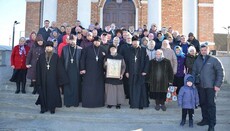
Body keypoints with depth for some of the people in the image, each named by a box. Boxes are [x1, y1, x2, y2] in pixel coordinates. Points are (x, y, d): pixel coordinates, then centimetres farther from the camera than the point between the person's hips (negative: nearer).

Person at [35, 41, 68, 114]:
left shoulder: (56, 56, 0)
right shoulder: (41, 57, 5)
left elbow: (59, 68, -2)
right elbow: (38, 69, 6)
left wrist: (61, 79, -6)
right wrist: (38, 79, 2)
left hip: (53, 78, -2)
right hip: (44, 78, 2)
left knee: (53, 92, 2)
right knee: (43, 92, 7)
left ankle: (52, 108, 13)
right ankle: (44, 108, 18)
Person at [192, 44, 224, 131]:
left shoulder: (214, 60, -4)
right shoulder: (197, 61, 9)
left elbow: (220, 73, -6)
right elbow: (194, 72, 14)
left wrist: (218, 85, -12)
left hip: (211, 86, -5)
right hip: (200, 86, 5)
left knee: (211, 104, -5)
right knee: (203, 103, 12)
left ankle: (212, 124, 2)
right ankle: (205, 119, 26)